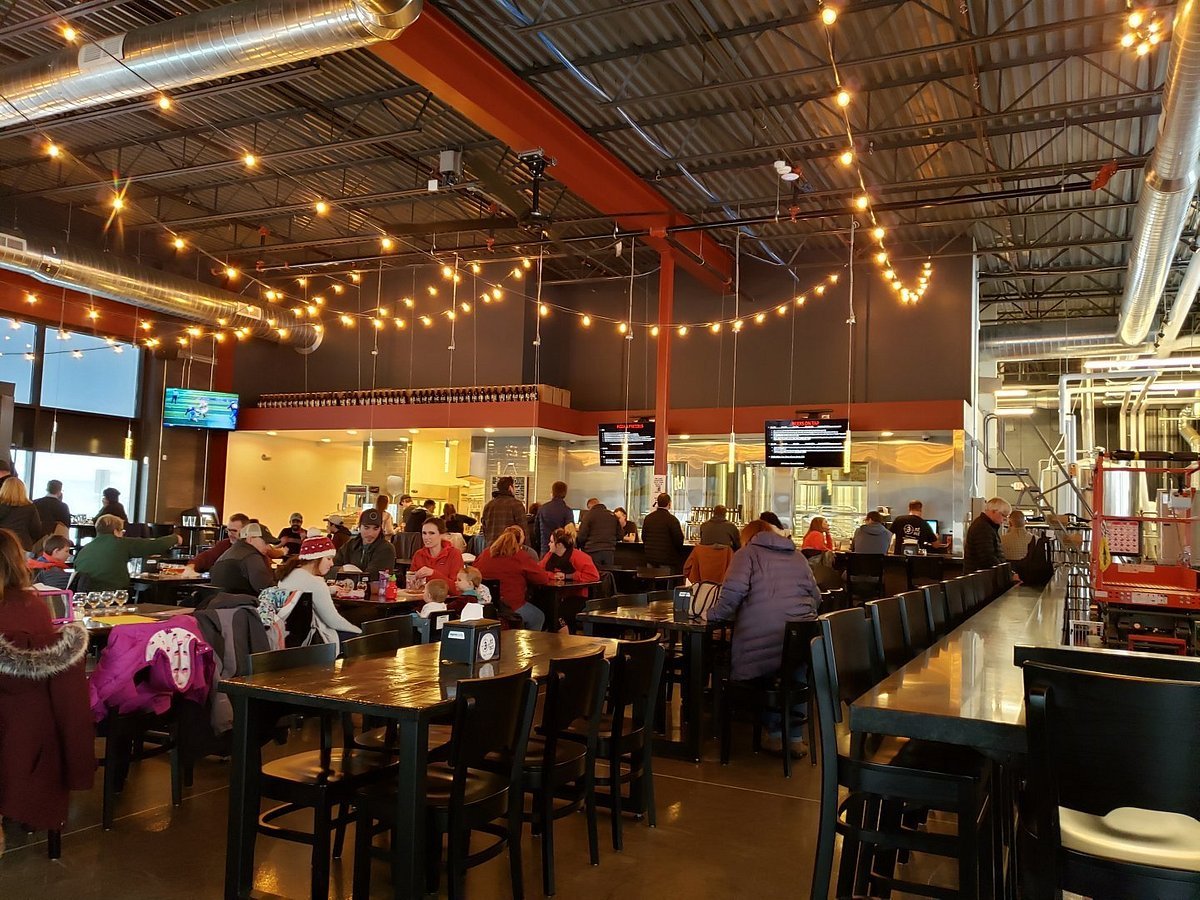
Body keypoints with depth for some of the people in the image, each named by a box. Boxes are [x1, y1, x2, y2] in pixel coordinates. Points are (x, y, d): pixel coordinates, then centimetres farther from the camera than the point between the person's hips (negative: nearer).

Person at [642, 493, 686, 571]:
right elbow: (678, 539, -13)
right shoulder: (672, 519, -13)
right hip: (667, 559, -5)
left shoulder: (648, 518, 4)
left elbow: (643, 537, 11)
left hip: (651, 558, 5)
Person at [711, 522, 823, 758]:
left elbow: (734, 589, -9)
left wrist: (716, 614, 5)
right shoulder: (798, 557, 22)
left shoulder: (747, 553, 7)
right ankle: (795, 738, 25)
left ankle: (775, 734, 21)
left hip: (762, 638, -4)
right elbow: (816, 597, 23)